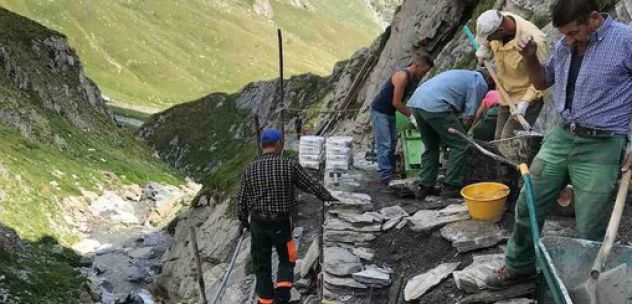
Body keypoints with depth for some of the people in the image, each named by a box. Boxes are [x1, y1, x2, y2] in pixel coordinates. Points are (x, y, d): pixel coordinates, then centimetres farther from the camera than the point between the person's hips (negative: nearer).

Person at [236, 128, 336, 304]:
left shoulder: (250, 170, -4)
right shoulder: (289, 165, -10)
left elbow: (241, 200, 1)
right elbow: (311, 186, -3)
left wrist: (243, 221, 16)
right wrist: (329, 197, 12)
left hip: (258, 223, 2)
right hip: (281, 223, -2)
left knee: (261, 263, 15)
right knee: (286, 260, 18)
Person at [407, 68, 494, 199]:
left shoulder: (464, 75, 34)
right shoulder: (481, 83, 8)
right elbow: (469, 115, 2)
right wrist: (461, 132, 17)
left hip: (415, 101, 9)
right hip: (435, 106, -9)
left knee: (430, 146, 22)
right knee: (459, 145, 3)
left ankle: (425, 186, 23)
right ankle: (451, 187, 6)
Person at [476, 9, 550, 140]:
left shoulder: (533, 41, -33)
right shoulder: (496, 22, -14)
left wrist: (525, 102, -30)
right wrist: (484, 47, 0)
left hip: (528, 95, -8)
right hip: (506, 95, 8)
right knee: (499, 140, 13)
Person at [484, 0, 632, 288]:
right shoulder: (565, 45, 6)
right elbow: (543, 82, 22)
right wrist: (531, 58, 1)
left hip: (600, 147, -6)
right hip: (560, 137, 6)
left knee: (589, 231, -1)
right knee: (527, 206, 12)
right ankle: (519, 266, 31)